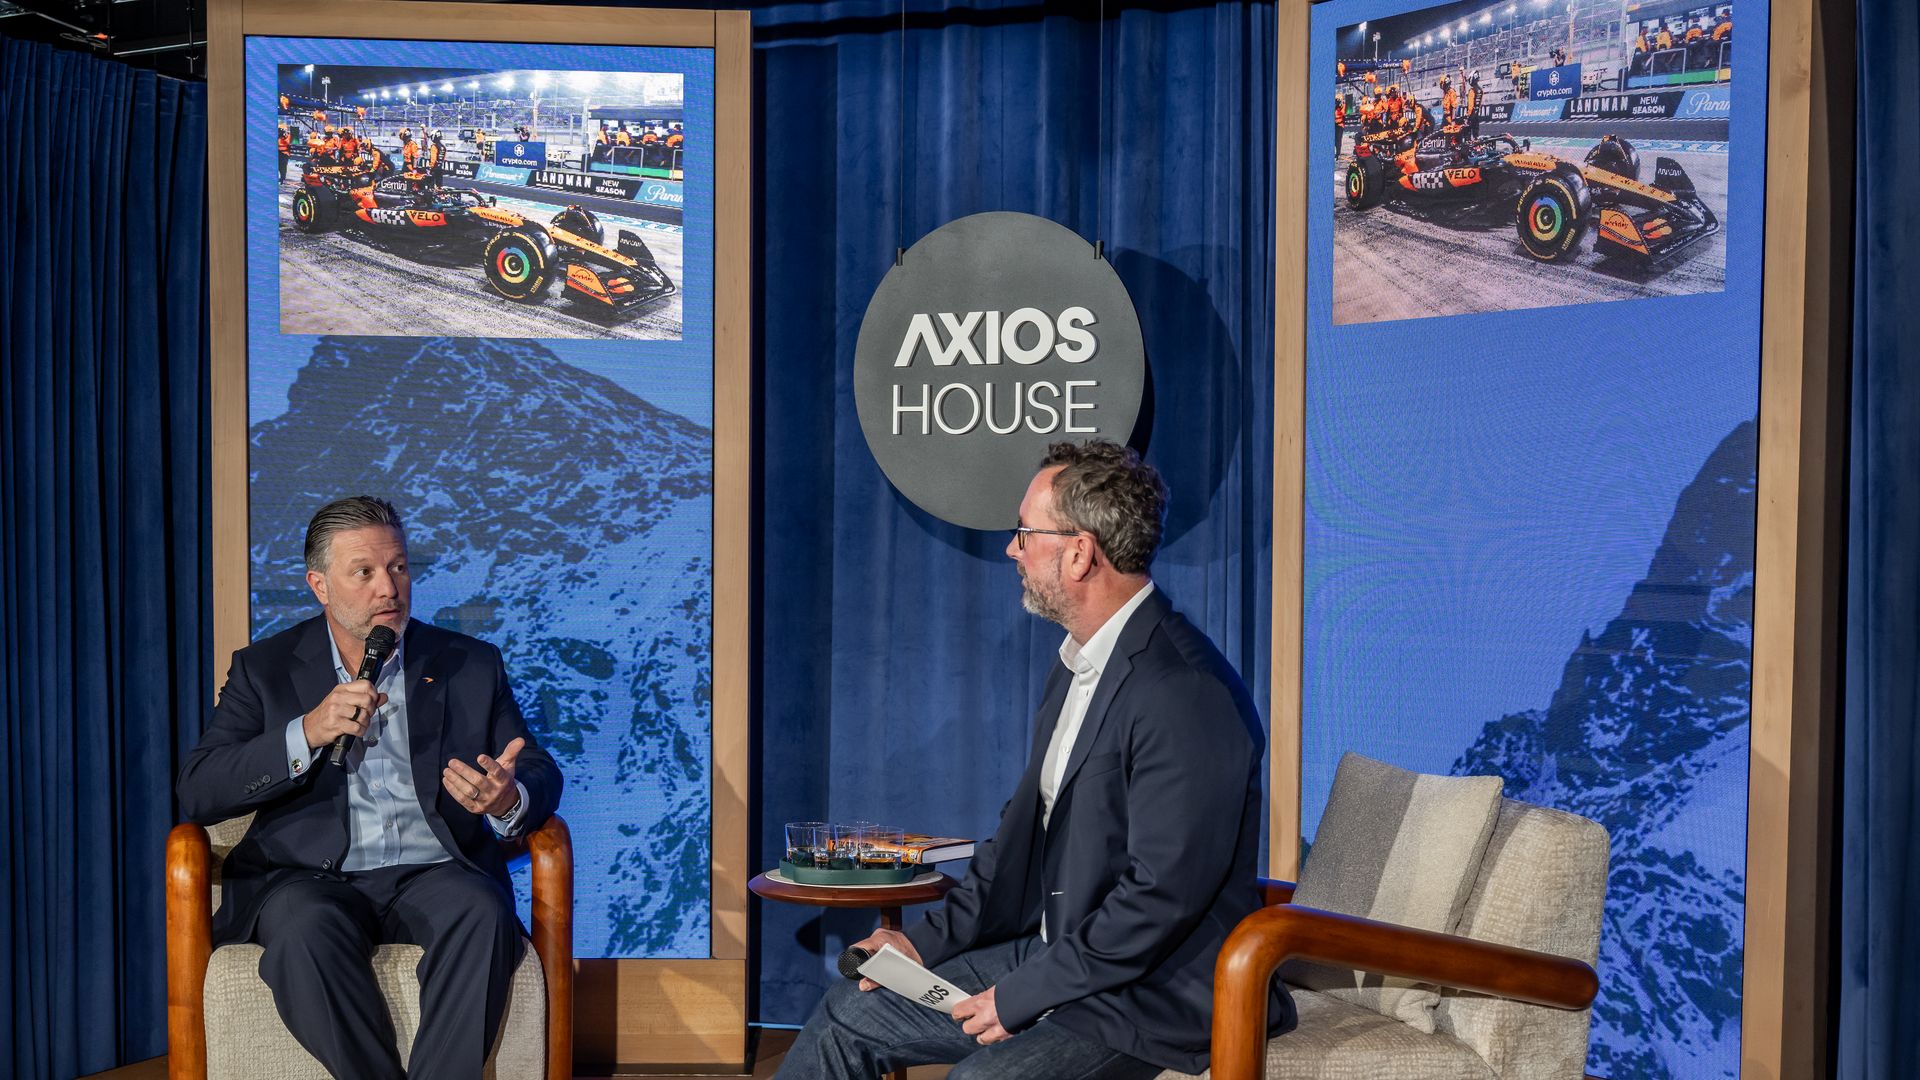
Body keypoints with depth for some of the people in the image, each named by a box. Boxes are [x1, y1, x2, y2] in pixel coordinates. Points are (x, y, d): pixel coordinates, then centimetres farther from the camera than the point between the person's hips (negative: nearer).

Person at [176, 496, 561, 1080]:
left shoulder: (471, 665, 15)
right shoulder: (264, 669, 12)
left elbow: (541, 775, 10)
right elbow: (197, 792, 1)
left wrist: (509, 801, -16)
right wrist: (308, 733, -15)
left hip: (435, 873, 1)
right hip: (309, 878, 0)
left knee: (483, 913, -33)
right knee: (306, 929, -35)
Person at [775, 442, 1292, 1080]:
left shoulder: (1185, 692, -23)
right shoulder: (1079, 664, 10)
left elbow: (1163, 892, -25)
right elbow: (1026, 823, 16)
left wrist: (1024, 993, -18)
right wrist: (930, 938, 6)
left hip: (1156, 988, -9)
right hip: (1055, 954, 9)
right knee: (847, 1016, 8)